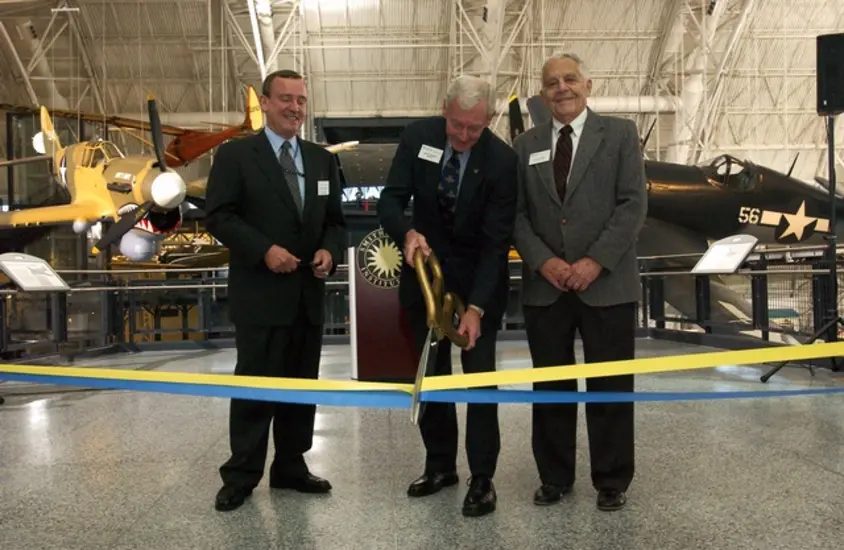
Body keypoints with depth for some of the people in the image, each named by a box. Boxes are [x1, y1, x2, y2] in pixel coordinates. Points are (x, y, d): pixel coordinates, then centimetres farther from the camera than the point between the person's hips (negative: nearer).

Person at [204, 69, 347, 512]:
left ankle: (291, 467, 26)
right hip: (260, 293, -5)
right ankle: (241, 475, 13)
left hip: (308, 294, 5)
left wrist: (329, 251, -7)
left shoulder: (322, 160, 13)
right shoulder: (235, 155, -2)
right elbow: (218, 216, -9)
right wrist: (265, 250, -20)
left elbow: (335, 221, 14)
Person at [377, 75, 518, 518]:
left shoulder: (502, 160, -21)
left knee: (479, 373, -2)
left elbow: (496, 240, -22)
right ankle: (440, 465, 26)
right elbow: (390, 199, -10)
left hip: (478, 277, -3)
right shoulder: (417, 137, -12)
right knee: (430, 373, 11)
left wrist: (476, 306, -30)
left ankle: (482, 478, 9)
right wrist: (408, 233, -33)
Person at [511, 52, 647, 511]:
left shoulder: (619, 134, 4)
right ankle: (554, 477, 22)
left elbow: (633, 204, -4)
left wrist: (596, 261, -14)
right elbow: (516, 214, 6)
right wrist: (543, 262, -9)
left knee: (610, 386, 5)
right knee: (550, 386, 9)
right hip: (544, 285, 3)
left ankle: (612, 481, 19)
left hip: (607, 284, -2)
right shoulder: (525, 145, 11)